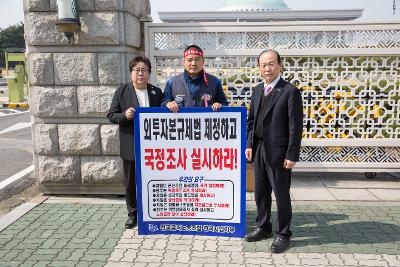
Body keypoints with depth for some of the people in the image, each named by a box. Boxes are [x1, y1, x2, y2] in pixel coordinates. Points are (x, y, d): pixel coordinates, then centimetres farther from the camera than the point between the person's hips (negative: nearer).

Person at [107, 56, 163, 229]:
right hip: (131, 147, -1)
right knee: (131, 182, 9)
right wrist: (125, 115, -17)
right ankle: (133, 213, 26)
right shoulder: (121, 92, 2)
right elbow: (111, 116, 2)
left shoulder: (157, 92, 7)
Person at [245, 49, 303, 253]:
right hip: (258, 150, 6)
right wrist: (249, 144, 6)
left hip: (278, 152, -6)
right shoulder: (257, 90, 10)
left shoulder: (290, 91, -10)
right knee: (260, 192, 16)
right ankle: (263, 228, 34)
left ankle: (283, 234, 22)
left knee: (281, 194, 5)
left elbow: (295, 126, -12)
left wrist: (292, 155, -15)